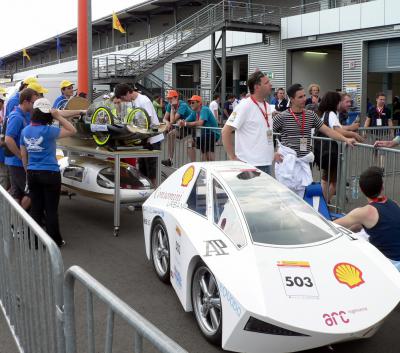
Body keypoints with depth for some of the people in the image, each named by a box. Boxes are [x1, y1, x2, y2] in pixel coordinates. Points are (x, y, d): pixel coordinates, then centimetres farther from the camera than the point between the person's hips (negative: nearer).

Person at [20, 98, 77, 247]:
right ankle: (54, 241, 14)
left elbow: (23, 155, 9)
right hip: (50, 173, -5)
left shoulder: (25, 131, 2)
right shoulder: (48, 131, -16)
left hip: (32, 174, 5)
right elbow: (72, 130, -11)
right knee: (51, 209, 5)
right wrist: (58, 116, -11)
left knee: (35, 208, 13)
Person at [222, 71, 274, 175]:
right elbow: (226, 132, -15)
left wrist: (272, 153, 15)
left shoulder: (267, 106, 12)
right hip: (250, 165, -8)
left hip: (267, 163, 8)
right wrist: (233, 157, -15)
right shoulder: (245, 106, -13)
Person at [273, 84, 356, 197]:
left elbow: (327, 130, 8)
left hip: (304, 161, 4)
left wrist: (345, 139, -2)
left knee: (302, 193, 3)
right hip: (287, 161, -4)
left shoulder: (311, 115, 8)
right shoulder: (282, 117, -5)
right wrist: (274, 154, -8)